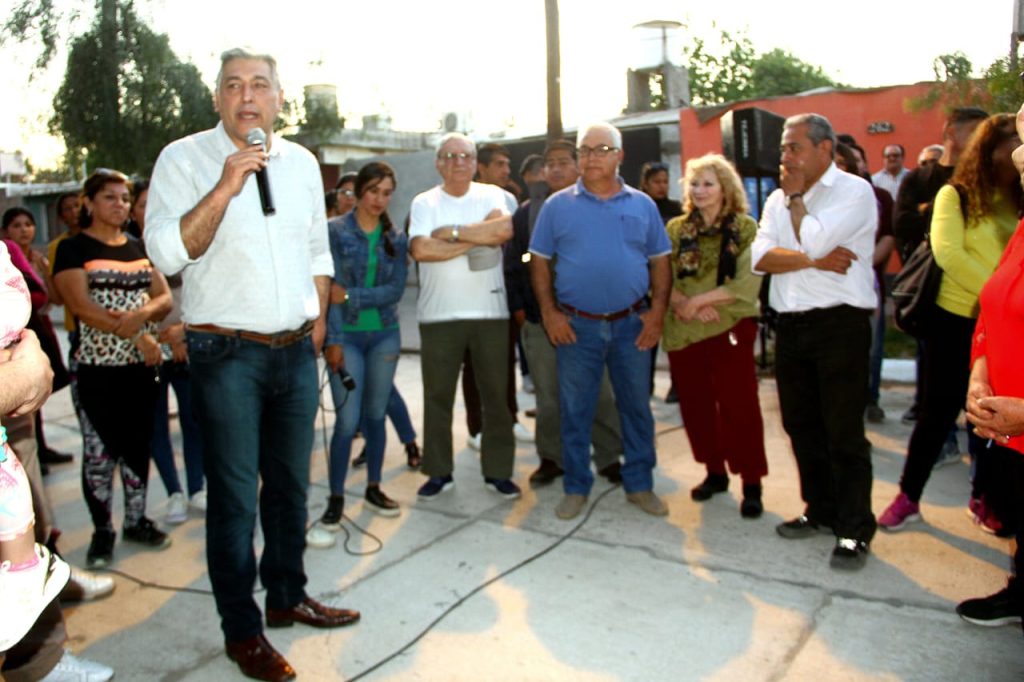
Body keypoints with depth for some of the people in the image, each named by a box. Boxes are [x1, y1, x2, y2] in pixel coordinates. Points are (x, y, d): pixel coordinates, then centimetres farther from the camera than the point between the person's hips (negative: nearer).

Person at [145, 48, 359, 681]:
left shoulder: (302, 162, 10)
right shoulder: (185, 158, -4)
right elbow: (167, 252, -15)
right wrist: (224, 188, -23)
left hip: (297, 351, 5)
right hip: (227, 354, -5)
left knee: (291, 483, 14)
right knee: (235, 495, 1)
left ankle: (288, 596, 31)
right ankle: (242, 629, 16)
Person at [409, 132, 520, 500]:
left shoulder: (492, 194, 5)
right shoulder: (424, 203, 3)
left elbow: (504, 229, -16)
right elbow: (421, 249, -14)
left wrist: (451, 232, -12)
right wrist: (476, 239, -11)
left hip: (490, 311, 0)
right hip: (439, 315, 0)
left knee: (496, 394, 6)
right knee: (437, 395, 7)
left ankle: (498, 471, 19)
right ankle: (439, 471, 20)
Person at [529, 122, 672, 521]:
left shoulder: (642, 205, 6)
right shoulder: (558, 205, 2)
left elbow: (659, 261, 8)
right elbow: (539, 261, 2)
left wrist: (658, 311, -3)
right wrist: (549, 313, -6)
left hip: (632, 324, 1)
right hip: (576, 325, -1)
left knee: (637, 407, 10)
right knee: (574, 410, 7)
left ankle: (640, 485, 26)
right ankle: (576, 488, 22)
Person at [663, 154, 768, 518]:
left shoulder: (745, 228, -2)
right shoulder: (676, 229, 8)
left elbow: (746, 286, -11)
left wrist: (697, 300, -14)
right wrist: (684, 304, -16)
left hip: (730, 328, -3)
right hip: (683, 331, 4)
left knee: (738, 405, -2)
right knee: (696, 404, 10)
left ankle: (751, 484, 9)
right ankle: (714, 472, 26)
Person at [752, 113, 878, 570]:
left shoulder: (854, 192, -4)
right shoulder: (778, 200, 15)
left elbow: (813, 241, -19)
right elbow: (760, 257, 0)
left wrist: (796, 197, -2)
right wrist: (815, 261, -12)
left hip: (839, 324, -6)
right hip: (791, 325, 7)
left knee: (843, 430, -2)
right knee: (801, 425, 14)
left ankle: (854, 528, 10)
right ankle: (821, 510, 29)